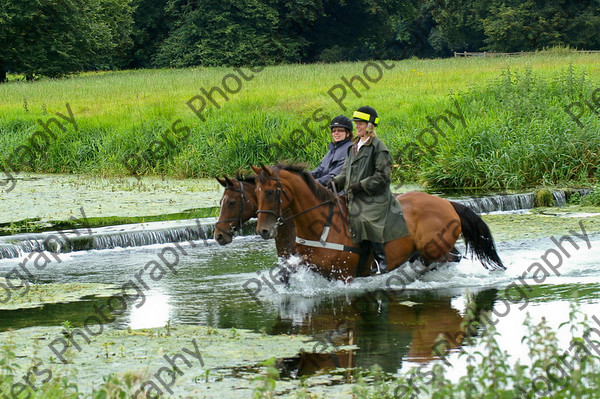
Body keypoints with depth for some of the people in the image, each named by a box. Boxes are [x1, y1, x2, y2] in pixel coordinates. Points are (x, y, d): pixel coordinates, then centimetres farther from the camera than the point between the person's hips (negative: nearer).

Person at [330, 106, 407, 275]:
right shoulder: (354, 147, 20)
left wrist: (362, 185, -16)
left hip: (374, 197, -8)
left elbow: (383, 175, -11)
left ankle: (381, 262, -21)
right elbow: (346, 172, 24)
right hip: (356, 198, 8)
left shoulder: (378, 147, -5)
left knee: (365, 222, -26)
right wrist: (335, 182, 4)